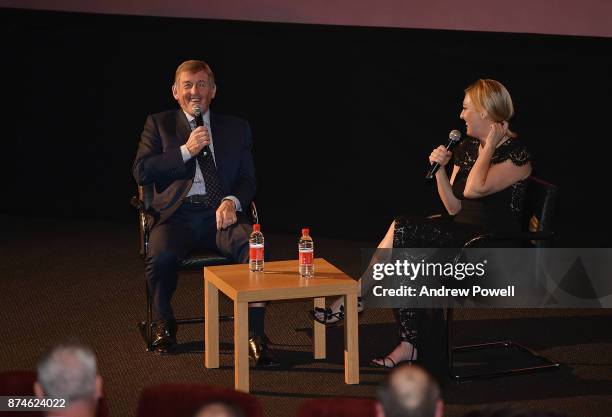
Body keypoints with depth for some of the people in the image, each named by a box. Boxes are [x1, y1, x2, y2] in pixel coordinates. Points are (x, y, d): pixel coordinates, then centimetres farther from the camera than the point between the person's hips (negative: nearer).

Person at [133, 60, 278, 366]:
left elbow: (247, 179, 12)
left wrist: (232, 200, -12)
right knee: (160, 255, -33)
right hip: (177, 214, -1)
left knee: (253, 246, -31)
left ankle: (254, 335, -28)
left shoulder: (236, 128, 19)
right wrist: (186, 151, -7)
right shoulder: (158, 124, 15)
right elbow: (141, 172, 2)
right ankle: (164, 325, -3)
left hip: (220, 214, 1)